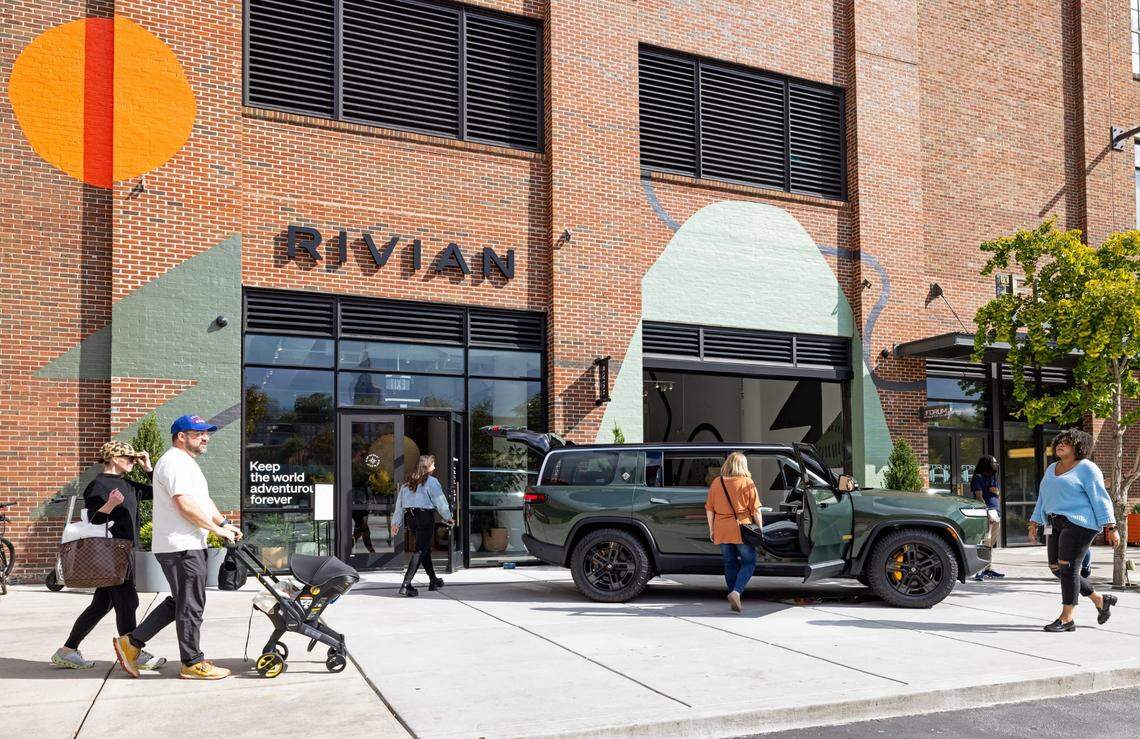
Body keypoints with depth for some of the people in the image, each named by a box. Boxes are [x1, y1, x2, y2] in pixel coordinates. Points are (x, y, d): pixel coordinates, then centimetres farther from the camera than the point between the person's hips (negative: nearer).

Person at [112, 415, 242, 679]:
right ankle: (193, 663, 6)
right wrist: (216, 528, -15)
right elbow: (185, 505, -21)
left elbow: (204, 499, 24)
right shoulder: (175, 462, -13)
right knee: (191, 605, -3)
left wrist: (225, 523, 11)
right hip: (181, 547, -11)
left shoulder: (186, 463, 23)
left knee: (180, 602, 17)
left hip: (189, 545, 11)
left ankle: (132, 643, 20)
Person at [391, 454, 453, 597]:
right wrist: (448, 518, 8)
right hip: (425, 517, -7)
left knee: (425, 548, 20)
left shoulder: (407, 482, 12)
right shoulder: (431, 482, -7)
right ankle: (406, 584, -15)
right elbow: (440, 501, -5)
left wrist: (396, 522, 15)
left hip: (411, 517, 7)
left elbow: (399, 503, 12)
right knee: (420, 551, -6)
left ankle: (434, 581, 29)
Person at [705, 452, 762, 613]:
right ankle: (736, 592, -12)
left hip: (722, 531, 4)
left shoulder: (716, 483, 6)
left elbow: (709, 509, 8)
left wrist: (711, 529, 15)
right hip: (742, 530, -4)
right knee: (749, 563, 7)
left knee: (730, 564, 13)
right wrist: (760, 528, 3)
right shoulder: (747, 483, -5)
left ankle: (734, 599, 14)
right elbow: (755, 510, -5)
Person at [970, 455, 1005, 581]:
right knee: (984, 542, -17)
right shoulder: (978, 477, -2)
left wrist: (996, 492, 1)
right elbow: (979, 496, -11)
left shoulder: (993, 478, 23)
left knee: (991, 543, 10)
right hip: (987, 512, -8)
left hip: (996, 513, 8)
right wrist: (986, 511, -21)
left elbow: (999, 495, 25)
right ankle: (980, 570, -22)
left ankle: (987, 568, 17)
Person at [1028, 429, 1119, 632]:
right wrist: (1034, 523, 17)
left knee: (1067, 567, -11)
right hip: (1056, 524, 8)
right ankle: (1100, 600, 21)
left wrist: (1110, 527, -15)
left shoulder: (1086, 468, -4)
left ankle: (1067, 619, -5)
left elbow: (1100, 498, -9)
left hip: (1079, 523, -8)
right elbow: (1042, 498, 22)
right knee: (1056, 568, 6)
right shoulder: (1052, 469, 19)